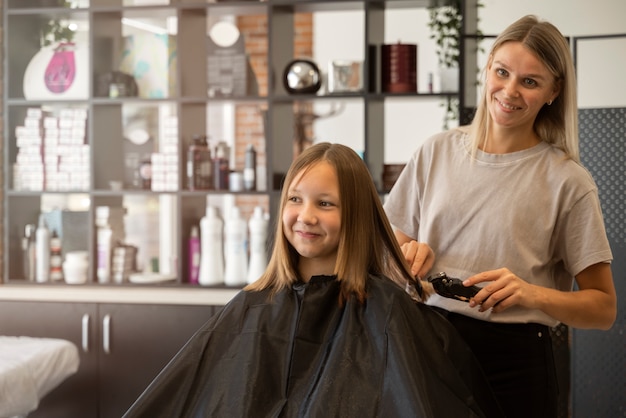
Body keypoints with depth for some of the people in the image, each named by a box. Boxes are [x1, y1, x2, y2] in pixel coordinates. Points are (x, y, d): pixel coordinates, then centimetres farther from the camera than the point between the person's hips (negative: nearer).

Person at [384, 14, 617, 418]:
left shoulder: (567, 180, -5)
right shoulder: (438, 151, 5)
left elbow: (604, 308, -3)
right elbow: (393, 240, 16)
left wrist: (533, 294, -20)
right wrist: (411, 251, -6)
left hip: (513, 362, -3)